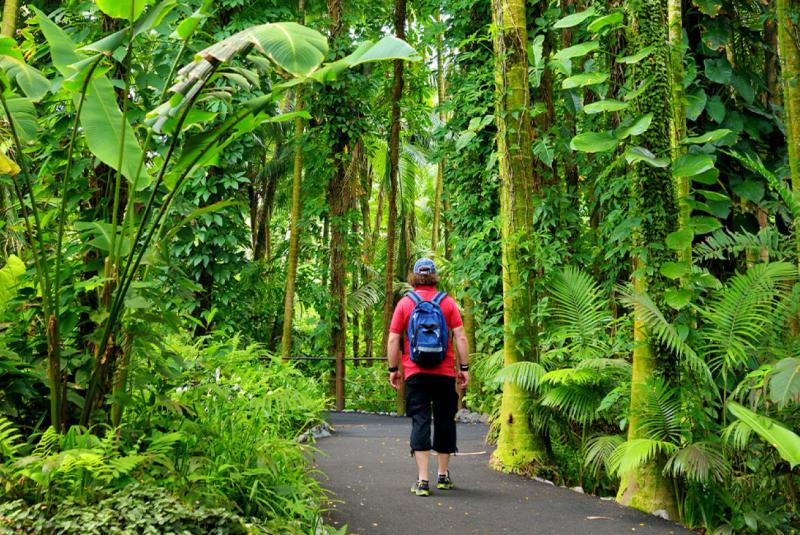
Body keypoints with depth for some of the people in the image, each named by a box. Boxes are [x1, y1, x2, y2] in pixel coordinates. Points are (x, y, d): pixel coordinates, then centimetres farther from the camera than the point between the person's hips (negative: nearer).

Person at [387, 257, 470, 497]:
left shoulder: (405, 303, 2)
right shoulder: (448, 302, 2)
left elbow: (393, 340, 0)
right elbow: (460, 338, -2)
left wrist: (393, 369, 7)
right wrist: (464, 367, 4)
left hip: (416, 373, -1)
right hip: (445, 373, 1)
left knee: (420, 421, -1)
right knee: (444, 421, 12)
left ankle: (422, 479, -8)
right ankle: (443, 475, 24)